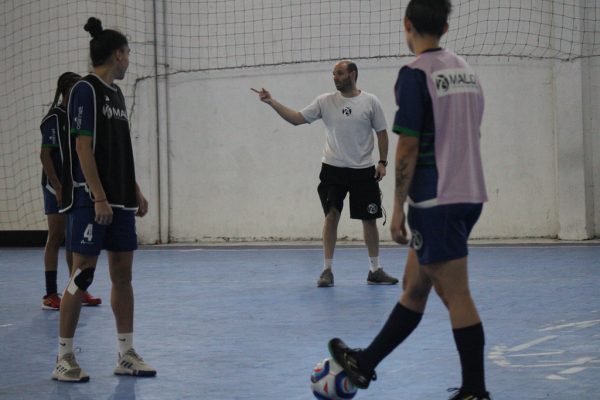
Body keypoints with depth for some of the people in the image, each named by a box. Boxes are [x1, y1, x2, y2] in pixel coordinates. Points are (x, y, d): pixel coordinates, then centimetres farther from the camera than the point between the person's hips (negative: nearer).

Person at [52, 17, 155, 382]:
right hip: (92, 200, -8)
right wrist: (99, 198, -19)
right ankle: (65, 358, 1)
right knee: (83, 273, -6)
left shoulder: (117, 94, 16)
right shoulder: (86, 90, -10)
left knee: (123, 273, 8)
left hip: (121, 201, 8)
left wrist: (136, 192, 16)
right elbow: (83, 148, -15)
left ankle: (126, 354, 14)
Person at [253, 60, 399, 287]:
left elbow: (381, 132, 4)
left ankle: (375, 270, 15)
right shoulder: (325, 102, 2)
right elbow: (296, 118, 0)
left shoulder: (370, 102, -1)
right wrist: (272, 102, -10)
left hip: (363, 170, 0)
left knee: (369, 219, 4)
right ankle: (327, 270, 0)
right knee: (331, 215, -7)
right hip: (333, 168, 0)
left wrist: (382, 162, -4)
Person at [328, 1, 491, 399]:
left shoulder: (415, 74, -12)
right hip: (469, 196, 8)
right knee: (414, 289, 15)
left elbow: (408, 146, -15)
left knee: (457, 298, -4)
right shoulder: (466, 71, 12)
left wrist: (398, 208, -9)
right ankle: (365, 365, 28)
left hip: (436, 201, -8)